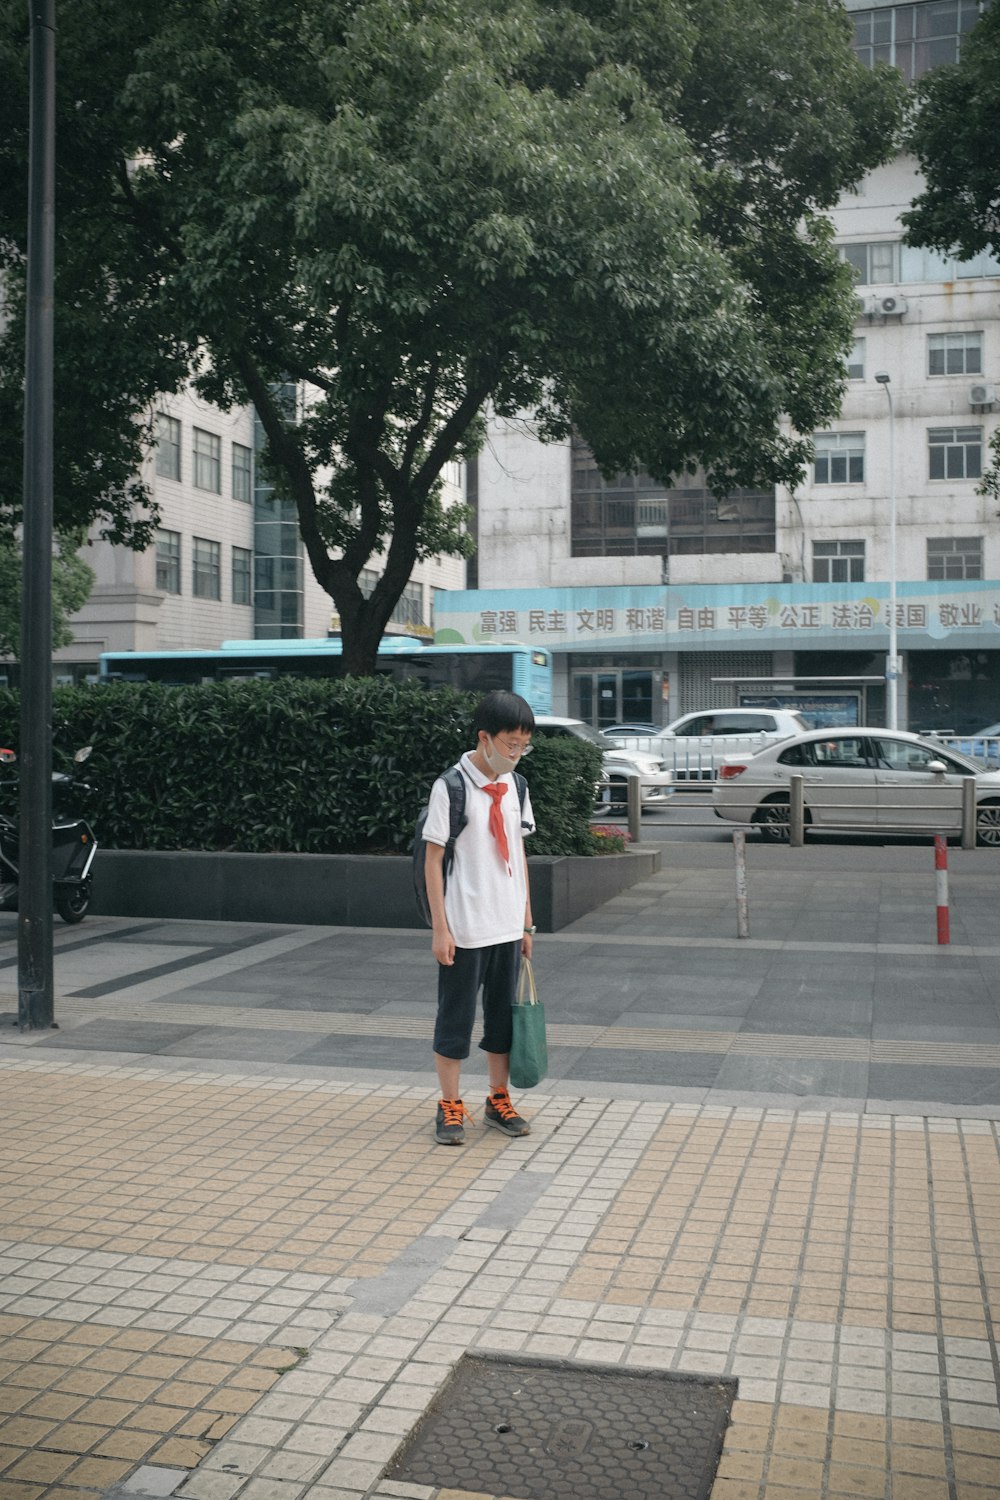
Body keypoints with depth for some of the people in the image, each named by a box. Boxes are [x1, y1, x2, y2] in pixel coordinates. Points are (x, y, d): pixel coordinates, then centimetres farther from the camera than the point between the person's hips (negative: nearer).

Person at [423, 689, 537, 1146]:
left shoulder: (514, 788, 6)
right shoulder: (450, 787, -12)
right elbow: (434, 859, -10)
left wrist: (526, 921, 12)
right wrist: (440, 927, -13)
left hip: (507, 926, 6)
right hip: (464, 928, -6)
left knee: (503, 1013, 14)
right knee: (455, 1016, 5)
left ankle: (498, 1100, 28)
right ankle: (450, 1107, 18)